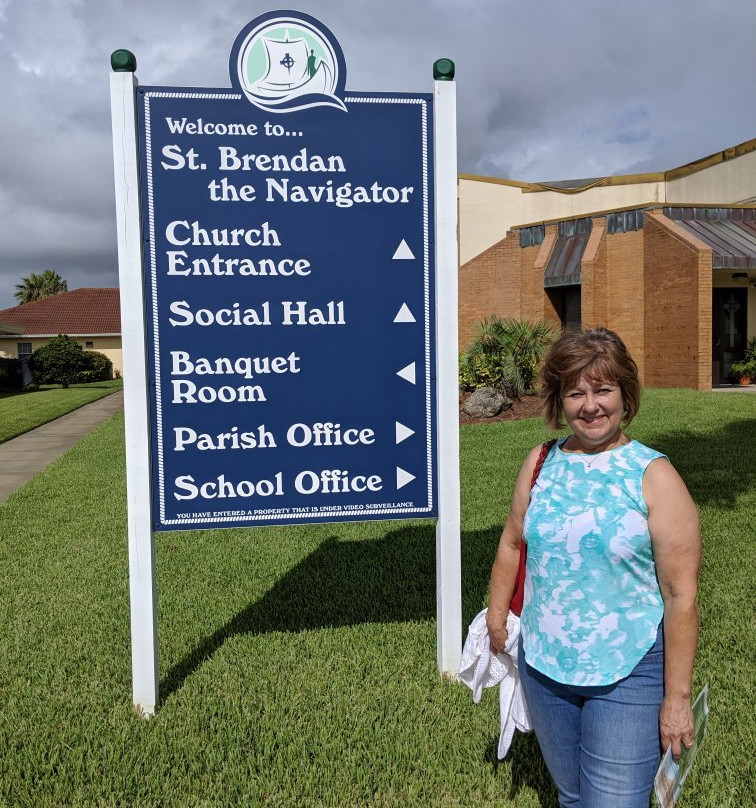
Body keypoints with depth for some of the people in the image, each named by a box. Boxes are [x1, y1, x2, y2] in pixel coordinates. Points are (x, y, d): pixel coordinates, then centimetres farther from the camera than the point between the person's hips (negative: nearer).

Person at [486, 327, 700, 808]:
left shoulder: (654, 476, -14)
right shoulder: (541, 464, -2)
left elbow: (681, 595, -14)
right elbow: (513, 543, 11)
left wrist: (677, 697, -12)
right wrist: (497, 615, 12)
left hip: (629, 677, -4)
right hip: (543, 667, 5)